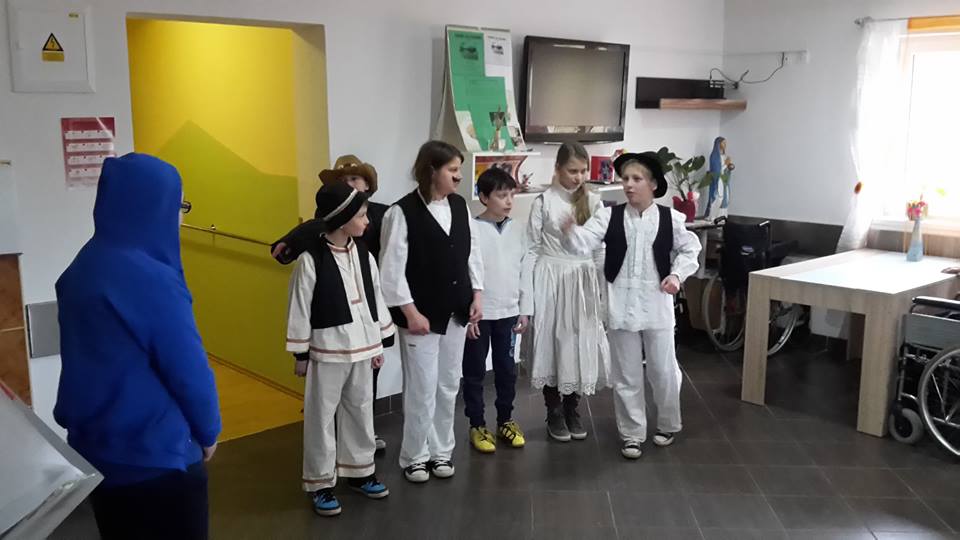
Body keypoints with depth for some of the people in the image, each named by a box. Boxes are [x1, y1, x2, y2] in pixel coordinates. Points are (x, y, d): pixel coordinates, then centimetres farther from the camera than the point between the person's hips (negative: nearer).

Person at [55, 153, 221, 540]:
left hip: (93, 450, 8)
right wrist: (208, 431, -1)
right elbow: (189, 370, -18)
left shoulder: (81, 269, 2)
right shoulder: (151, 278, -23)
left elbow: (89, 362, 9)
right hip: (154, 457, -8)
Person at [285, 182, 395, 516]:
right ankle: (320, 483, 20)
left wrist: (379, 343, 13)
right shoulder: (311, 260, -14)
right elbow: (299, 309, -9)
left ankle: (358, 471, 35)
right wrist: (300, 354, -7)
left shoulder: (364, 255, 3)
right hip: (327, 350, -6)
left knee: (360, 411, 17)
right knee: (321, 416, 6)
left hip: (361, 348, 6)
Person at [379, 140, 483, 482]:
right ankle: (414, 456, 21)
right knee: (422, 389, 2)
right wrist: (411, 312, -16)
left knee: (449, 386, 14)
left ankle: (441, 450, 29)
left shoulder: (460, 206, 4)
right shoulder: (402, 212, -14)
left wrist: (476, 295, 4)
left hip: (456, 312, 6)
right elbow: (392, 269, -14)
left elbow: (472, 252, 11)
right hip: (422, 314, -6)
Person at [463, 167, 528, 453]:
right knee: (475, 372, 7)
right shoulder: (473, 229, -10)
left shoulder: (515, 229, 5)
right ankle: (477, 426, 19)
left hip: (508, 312, 4)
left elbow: (522, 271, 10)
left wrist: (523, 310, 10)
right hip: (479, 313, -4)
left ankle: (506, 420, 27)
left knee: (507, 369, 12)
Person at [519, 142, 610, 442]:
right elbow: (531, 250, -6)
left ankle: (572, 411, 27)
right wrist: (525, 299, -9)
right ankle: (554, 414, 22)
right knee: (552, 345, 5)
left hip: (583, 282, 3)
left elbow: (601, 249, 6)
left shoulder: (593, 202, 3)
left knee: (581, 346, 8)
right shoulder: (544, 202, -7)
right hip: (551, 281, -3)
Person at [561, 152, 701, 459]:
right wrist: (569, 227, -38)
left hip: (657, 306, 0)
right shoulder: (609, 217, -4)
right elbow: (582, 244, -17)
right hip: (621, 306, 0)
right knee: (626, 375, 9)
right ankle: (632, 434, 24)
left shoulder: (670, 219, -2)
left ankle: (668, 425, 35)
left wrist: (677, 274, -7)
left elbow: (690, 250, 10)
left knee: (663, 371, 11)